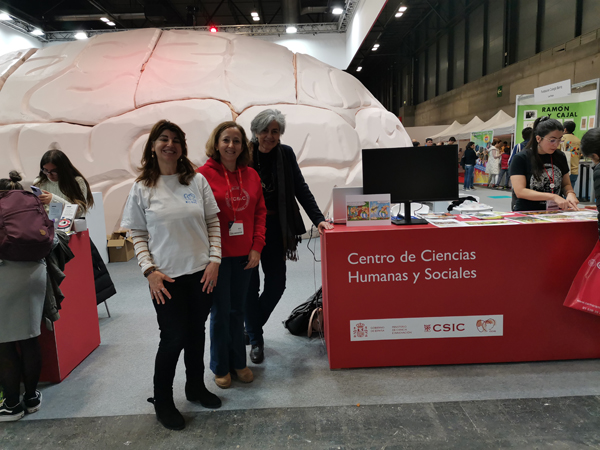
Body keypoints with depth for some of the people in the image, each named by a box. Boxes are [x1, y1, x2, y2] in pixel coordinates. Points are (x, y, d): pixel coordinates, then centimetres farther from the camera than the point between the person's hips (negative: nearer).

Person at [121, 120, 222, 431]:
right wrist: (149, 270, -10)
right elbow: (138, 235, 1)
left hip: (202, 273, 2)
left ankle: (195, 387, 38)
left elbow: (213, 224, 4)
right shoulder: (142, 188, -2)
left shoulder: (197, 181, 1)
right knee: (173, 338, 4)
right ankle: (162, 400, 27)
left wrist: (214, 260, -5)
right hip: (166, 278, -2)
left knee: (196, 333, 16)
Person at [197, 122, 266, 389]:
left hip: (244, 255, 4)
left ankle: (238, 362, 32)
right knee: (220, 312, 7)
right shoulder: (205, 174, -8)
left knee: (237, 309, 16)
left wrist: (257, 247, 0)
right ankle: (220, 367, 26)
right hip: (218, 255, -4)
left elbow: (260, 212, 8)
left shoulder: (251, 175, 6)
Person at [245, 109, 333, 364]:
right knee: (251, 284, 4)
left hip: (274, 228, 3)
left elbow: (300, 189, 2)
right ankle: (256, 339, 22)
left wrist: (318, 219, -6)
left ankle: (252, 327, 33)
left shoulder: (286, 154, 2)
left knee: (276, 283, 7)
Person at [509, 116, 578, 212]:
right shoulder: (520, 158, -5)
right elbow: (520, 192, -12)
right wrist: (553, 197, -17)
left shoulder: (560, 157, 12)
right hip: (526, 214, -4)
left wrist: (570, 193, -1)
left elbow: (566, 184, 23)